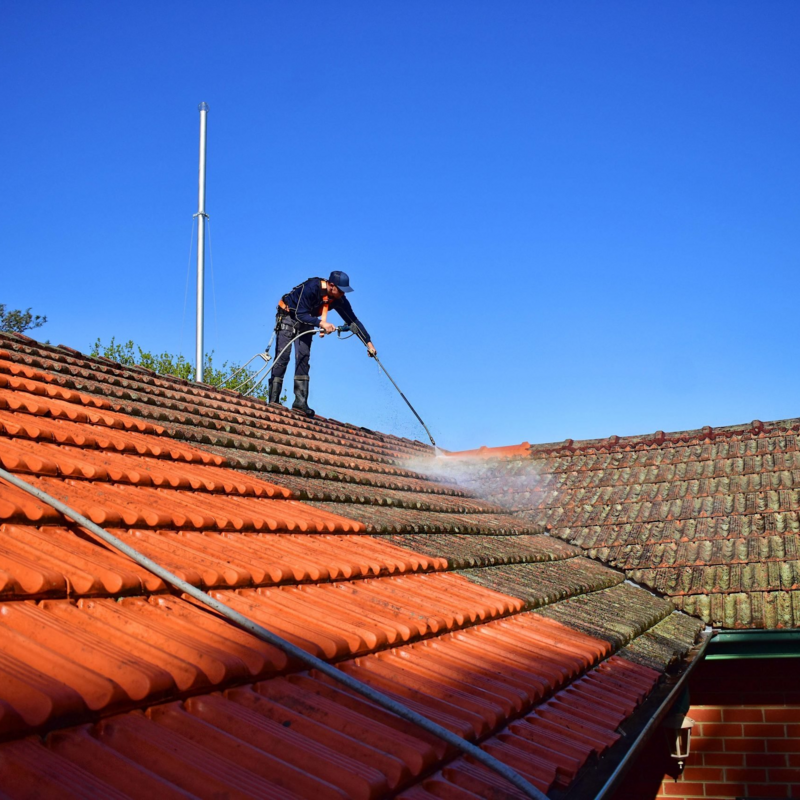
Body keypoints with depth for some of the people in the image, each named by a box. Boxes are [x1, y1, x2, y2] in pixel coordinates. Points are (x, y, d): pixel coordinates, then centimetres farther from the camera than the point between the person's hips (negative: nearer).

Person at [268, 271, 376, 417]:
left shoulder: (339, 300, -14)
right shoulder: (311, 288, -32)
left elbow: (353, 321, -9)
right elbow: (300, 314, -32)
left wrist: (369, 343, -13)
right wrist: (321, 323, -42)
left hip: (306, 321, 5)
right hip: (288, 316, -5)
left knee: (303, 358, -10)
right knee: (282, 357, -13)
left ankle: (300, 401, -13)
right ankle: (273, 401, -13)